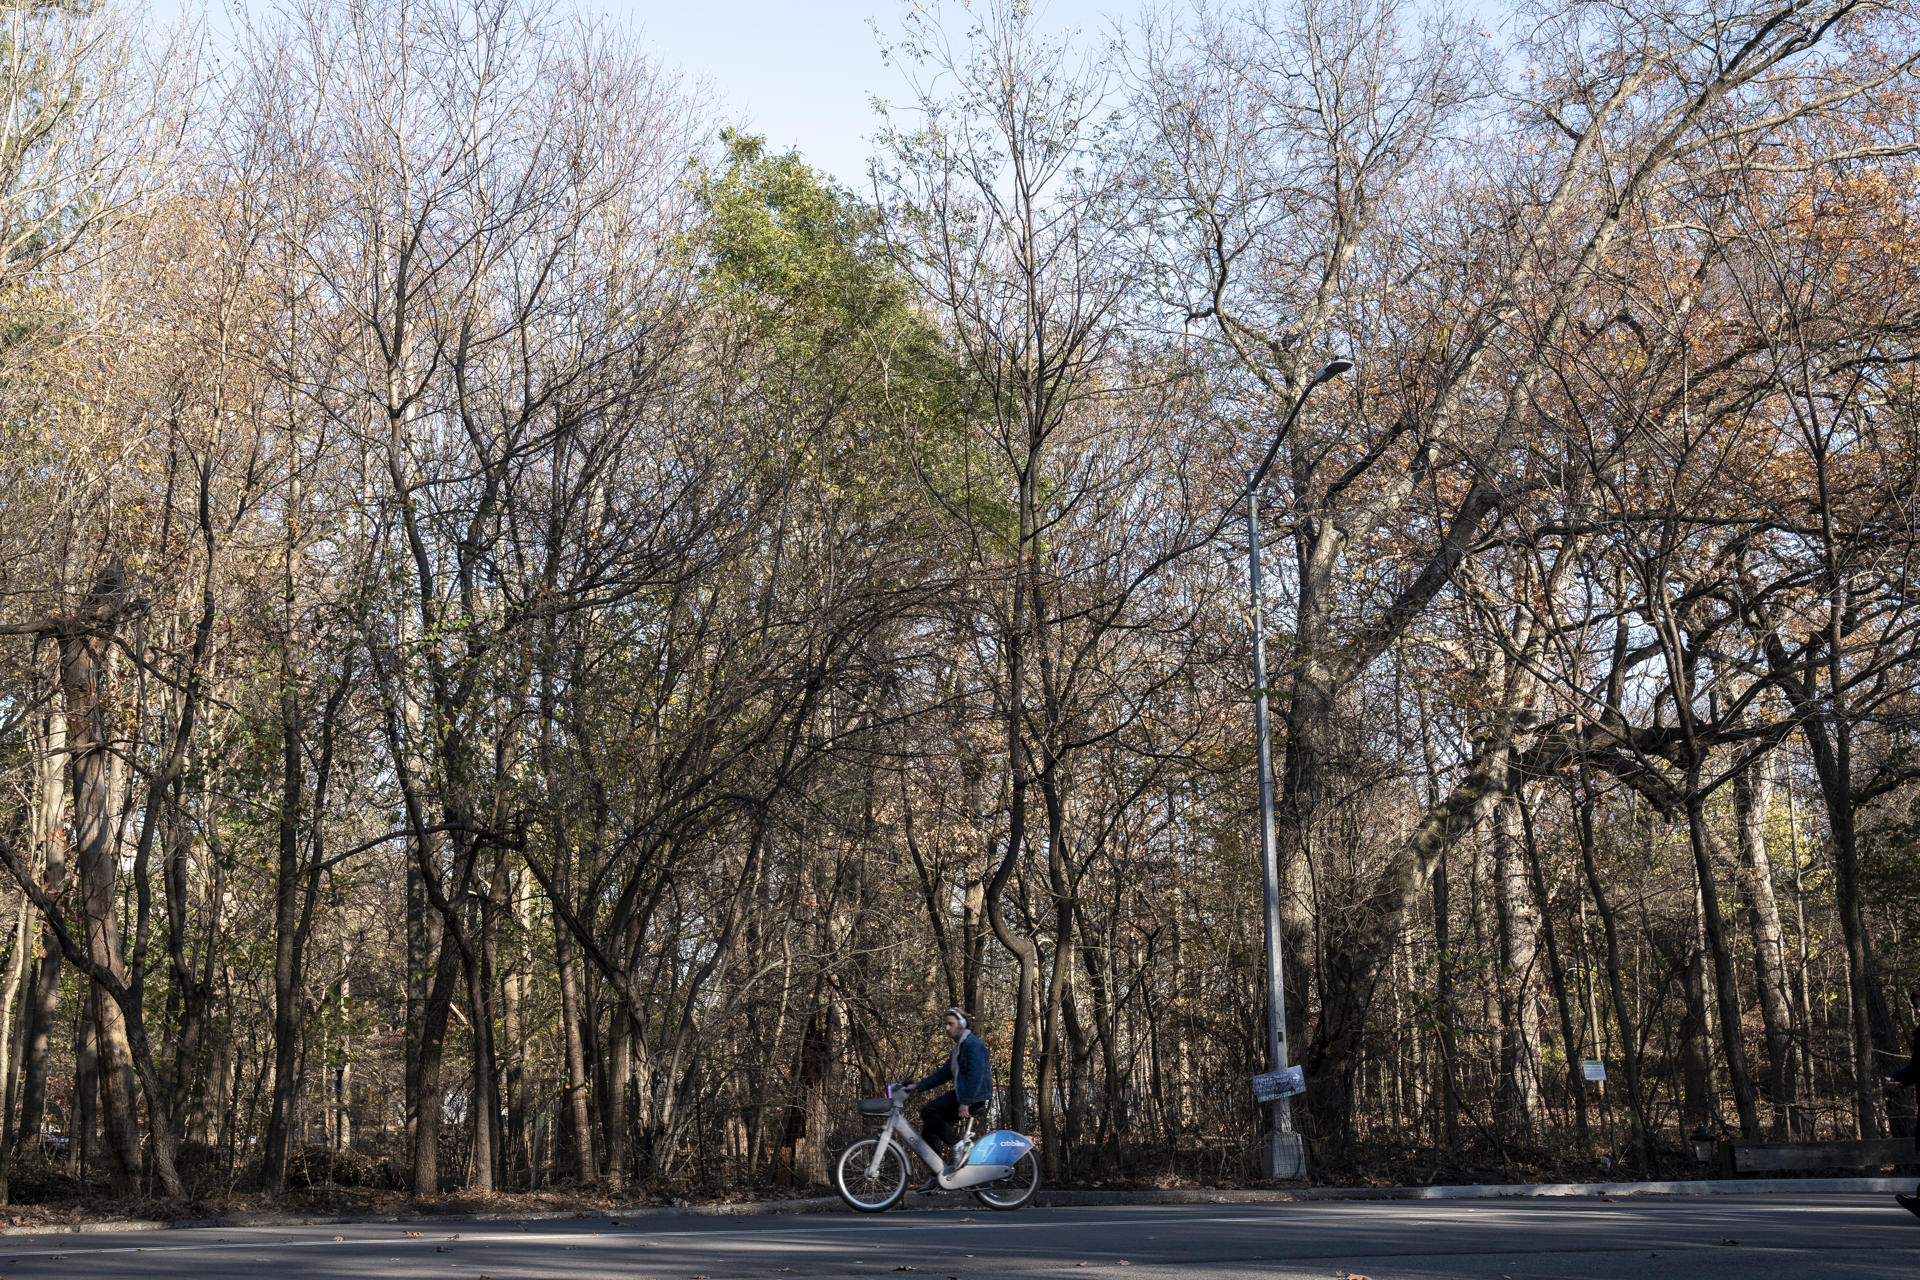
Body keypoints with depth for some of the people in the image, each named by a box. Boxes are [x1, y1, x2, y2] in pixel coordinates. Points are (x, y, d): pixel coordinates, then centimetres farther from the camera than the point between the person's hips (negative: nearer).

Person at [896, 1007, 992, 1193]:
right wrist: (918, 1086, 15)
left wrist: (965, 1103, -27)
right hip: (961, 1095, 10)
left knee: (928, 1112, -19)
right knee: (928, 1127, 5)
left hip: (974, 1098, -10)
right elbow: (944, 1073, 23)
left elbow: (976, 1075, -22)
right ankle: (937, 1176, 6)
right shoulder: (958, 1047, 22)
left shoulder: (972, 1044, -11)